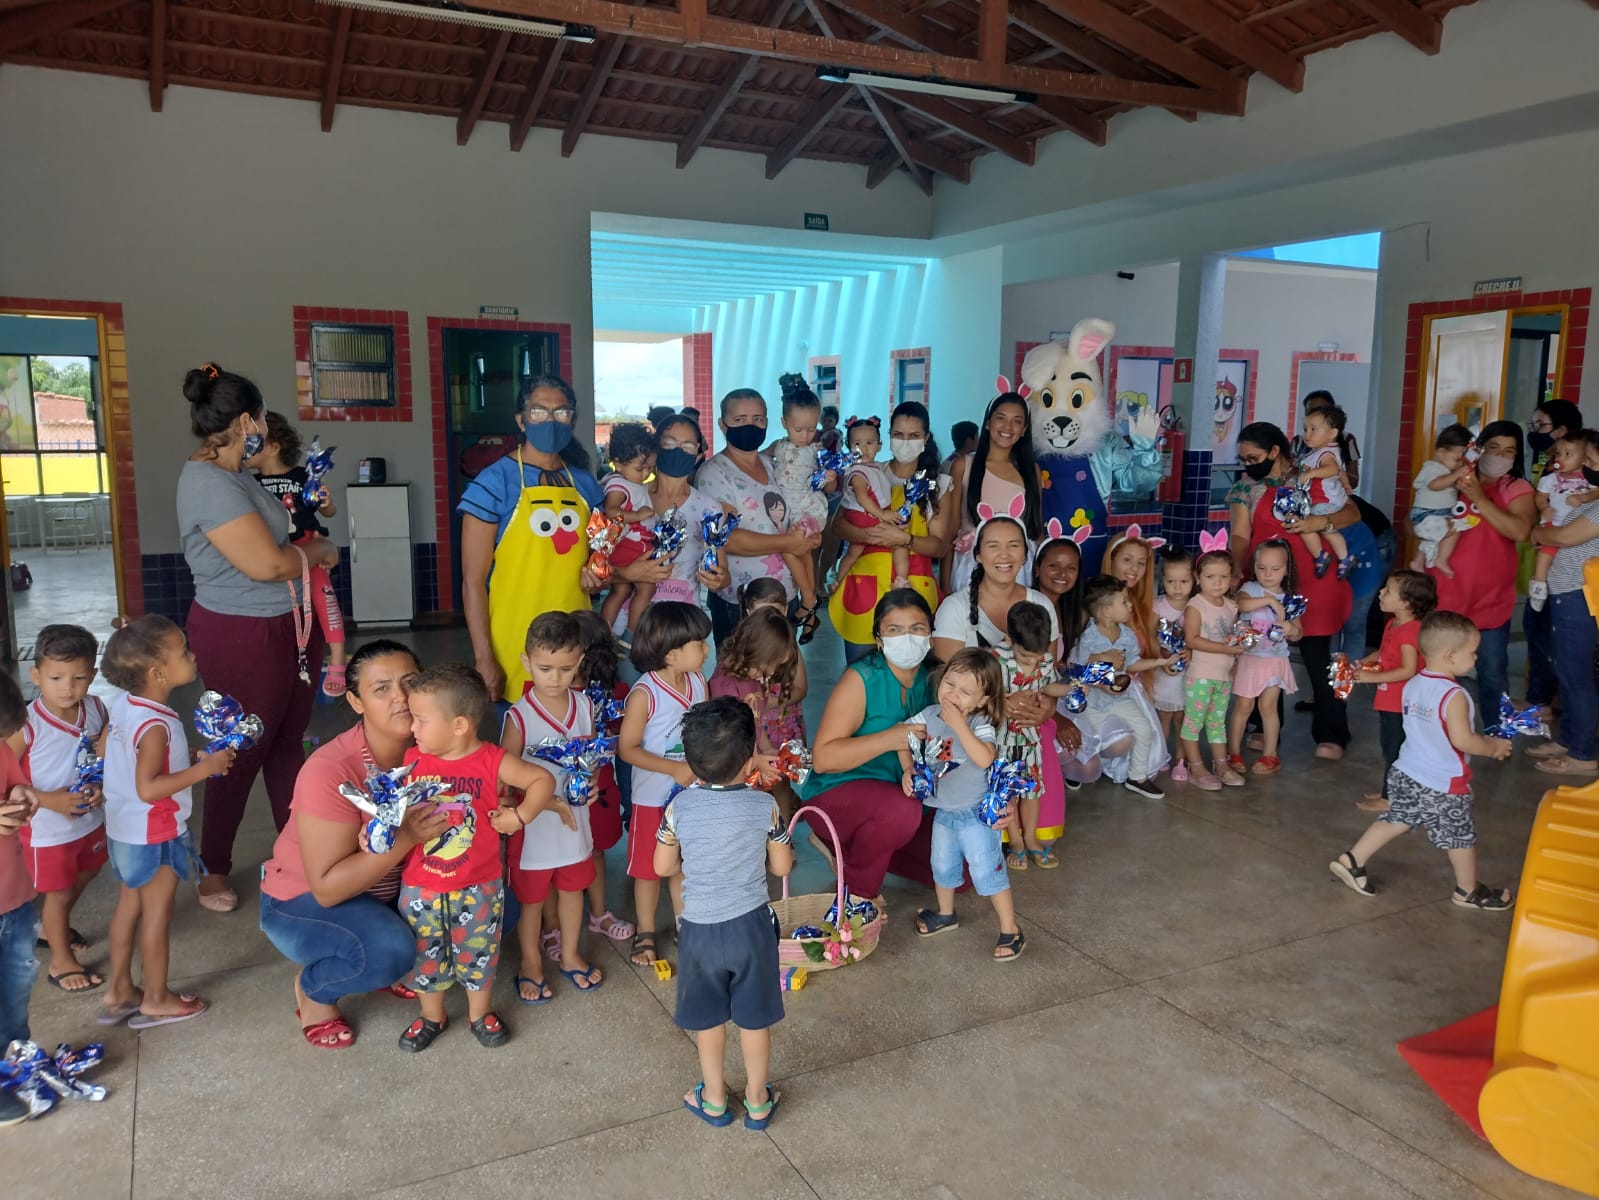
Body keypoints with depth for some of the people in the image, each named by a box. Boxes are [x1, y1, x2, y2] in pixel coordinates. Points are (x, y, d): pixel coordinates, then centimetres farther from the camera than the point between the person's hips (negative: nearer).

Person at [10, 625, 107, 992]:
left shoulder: (96, 710, -12)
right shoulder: (27, 725, -27)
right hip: (47, 828, -5)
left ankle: (52, 927, 56)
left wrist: (102, 786, -12)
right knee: (58, 891, 12)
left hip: (91, 819, 6)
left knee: (83, 877, 27)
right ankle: (61, 961, 33)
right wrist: (48, 800, -27)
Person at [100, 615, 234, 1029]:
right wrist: (203, 768, -27)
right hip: (155, 833, -9)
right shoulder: (155, 725, -29)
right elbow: (148, 788, -31)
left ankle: (119, 991, 35)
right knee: (156, 914, 7)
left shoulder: (123, 705, -2)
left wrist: (189, 758, 8)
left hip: (125, 829, 9)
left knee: (129, 905, 21)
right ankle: (156, 999, 22)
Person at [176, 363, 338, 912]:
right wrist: (322, 550, -10)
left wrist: (306, 546, -1)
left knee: (287, 743, 17)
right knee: (242, 753, 6)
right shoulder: (209, 483, -21)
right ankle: (214, 869, 24)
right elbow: (266, 563, -25)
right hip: (244, 636, -9)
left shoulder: (231, 474, 10)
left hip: (285, 625, 9)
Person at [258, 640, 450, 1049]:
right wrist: (405, 838, -39)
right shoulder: (330, 771, -30)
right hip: (306, 901, -6)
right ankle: (312, 988, 0)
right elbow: (327, 887, -30)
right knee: (390, 950, -34)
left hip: (394, 888, 6)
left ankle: (383, 969, 11)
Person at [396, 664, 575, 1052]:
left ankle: (480, 1012, 39)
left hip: (478, 887, -2)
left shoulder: (491, 762, -15)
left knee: (478, 953, 16)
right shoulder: (412, 760, -8)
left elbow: (543, 779, -8)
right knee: (426, 955, 17)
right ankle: (431, 1015, 40)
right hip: (421, 888, 2)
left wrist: (520, 816, -17)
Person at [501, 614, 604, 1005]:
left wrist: (591, 782, -15)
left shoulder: (584, 705, -6)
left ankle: (570, 955, 44)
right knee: (532, 897, 15)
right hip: (533, 823, -4)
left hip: (575, 817, 4)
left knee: (573, 888, 22)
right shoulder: (519, 716, -20)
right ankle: (530, 965, 37)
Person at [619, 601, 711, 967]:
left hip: (692, 791, 5)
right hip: (653, 796, -5)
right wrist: (674, 768, -24)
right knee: (649, 867, 13)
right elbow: (626, 748, -19)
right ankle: (645, 932, 31)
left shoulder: (698, 683, -4)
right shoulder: (645, 694, -22)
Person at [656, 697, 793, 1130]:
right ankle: (757, 1100, 34)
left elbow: (664, 867, -3)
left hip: (700, 928, 0)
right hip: (751, 924, 0)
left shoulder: (679, 807, -14)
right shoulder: (764, 806, -15)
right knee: (755, 1018, 18)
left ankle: (713, 1099, 37)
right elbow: (782, 867, -5)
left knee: (708, 1018, 20)